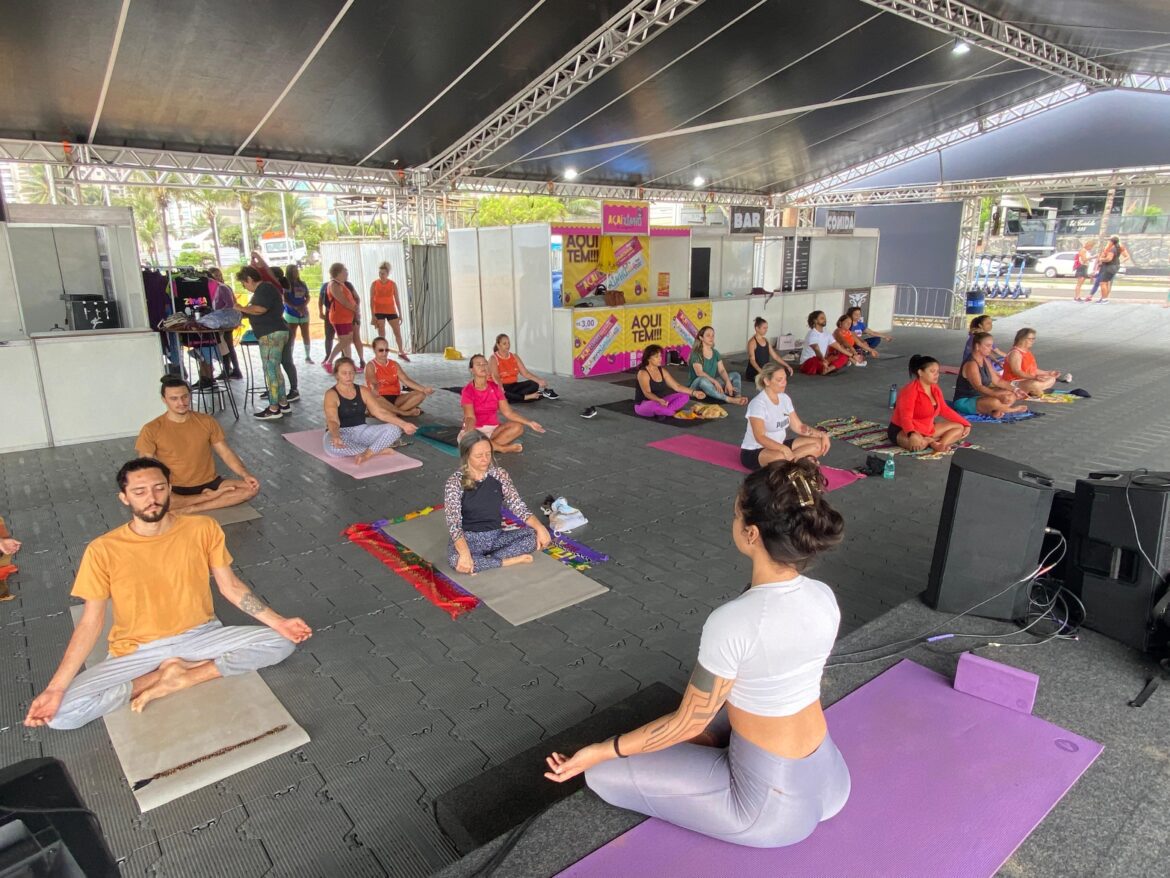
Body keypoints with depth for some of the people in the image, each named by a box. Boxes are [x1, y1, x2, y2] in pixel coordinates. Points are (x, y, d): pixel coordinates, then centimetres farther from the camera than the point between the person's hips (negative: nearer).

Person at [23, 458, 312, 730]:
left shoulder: (203, 529, -9)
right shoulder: (103, 550, -12)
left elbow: (231, 586, -2)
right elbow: (91, 622, -7)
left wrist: (277, 622, -10)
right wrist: (55, 688, -16)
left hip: (200, 636, 1)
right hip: (137, 650, -1)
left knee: (280, 643, -20)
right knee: (61, 712, -22)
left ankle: (180, 678, -12)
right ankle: (169, 672, -6)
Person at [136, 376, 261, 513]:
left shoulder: (207, 421, 2)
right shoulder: (151, 430, -5)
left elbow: (226, 453, 2)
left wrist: (245, 475, -13)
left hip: (209, 484, 3)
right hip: (175, 490, -2)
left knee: (251, 488, -21)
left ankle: (189, 509, -21)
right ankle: (210, 497, -18)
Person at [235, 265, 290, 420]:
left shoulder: (264, 288, -11)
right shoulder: (264, 288, 20)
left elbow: (260, 309, -23)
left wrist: (242, 308, -10)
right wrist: (246, 310, 15)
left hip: (271, 335, -11)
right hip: (274, 333, 11)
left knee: (270, 371, -7)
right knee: (275, 370, 15)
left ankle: (274, 409, -5)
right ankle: (283, 403, 19)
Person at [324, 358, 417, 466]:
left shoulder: (363, 391, 6)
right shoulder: (331, 394, -10)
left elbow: (380, 412, 0)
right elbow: (332, 421, -25)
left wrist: (403, 424, -14)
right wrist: (336, 437, -48)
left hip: (361, 431, 4)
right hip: (341, 433, -4)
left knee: (394, 429, -16)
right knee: (333, 446, -42)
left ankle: (367, 454, -30)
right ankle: (378, 450, -25)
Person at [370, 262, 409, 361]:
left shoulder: (393, 284, 0)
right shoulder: (374, 284, -4)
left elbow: (397, 300, 3)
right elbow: (371, 301, -4)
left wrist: (400, 315, 2)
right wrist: (373, 316, -10)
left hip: (391, 311, 2)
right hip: (379, 312, -2)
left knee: (398, 332, 5)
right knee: (382, 334, -3)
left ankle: (401, 353, 23)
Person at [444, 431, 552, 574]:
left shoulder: (499, 474, -1)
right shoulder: (455, 483, -14)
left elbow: (518, 506, -2)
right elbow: (453, 523, -22)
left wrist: (540, 528, -19)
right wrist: (465, 553, -39)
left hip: (496, 536, 4)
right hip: (469, 538, -4)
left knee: (535, 536, -19)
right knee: (455, 560, -38)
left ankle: (480, 562, -18)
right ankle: (511, 560, -20)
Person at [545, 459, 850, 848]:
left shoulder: (732, 622, -31)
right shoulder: (824, 597, -9)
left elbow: (688, 724, -19)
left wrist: (597, 753, -7)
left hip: (772, 806, -7)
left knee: (604, 773, 3)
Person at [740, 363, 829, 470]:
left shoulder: (784, 398, 3)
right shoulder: (758, 403, -21)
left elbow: (798, 426, 8)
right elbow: (760, 437, -29)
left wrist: (822, 434, -6)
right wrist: (783, 448, -44)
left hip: (779, 445, 8)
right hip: (754, 452, -8)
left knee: (819, 444, -6)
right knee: (782, 457, -40)